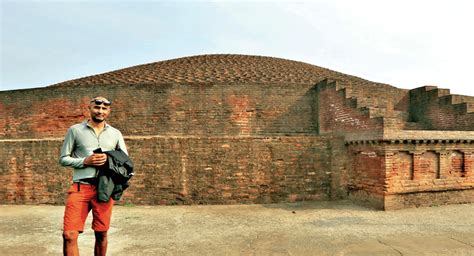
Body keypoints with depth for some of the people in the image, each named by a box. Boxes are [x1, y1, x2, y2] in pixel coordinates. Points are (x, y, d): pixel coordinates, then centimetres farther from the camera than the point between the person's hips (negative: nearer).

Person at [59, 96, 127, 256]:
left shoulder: (115, 134, 10)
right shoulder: (75, 130, 6)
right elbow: (63, 159, 6)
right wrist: (85, 161, -11)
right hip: (80, 187, -1)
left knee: (101, 234, 10)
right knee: (69, 235, -7)